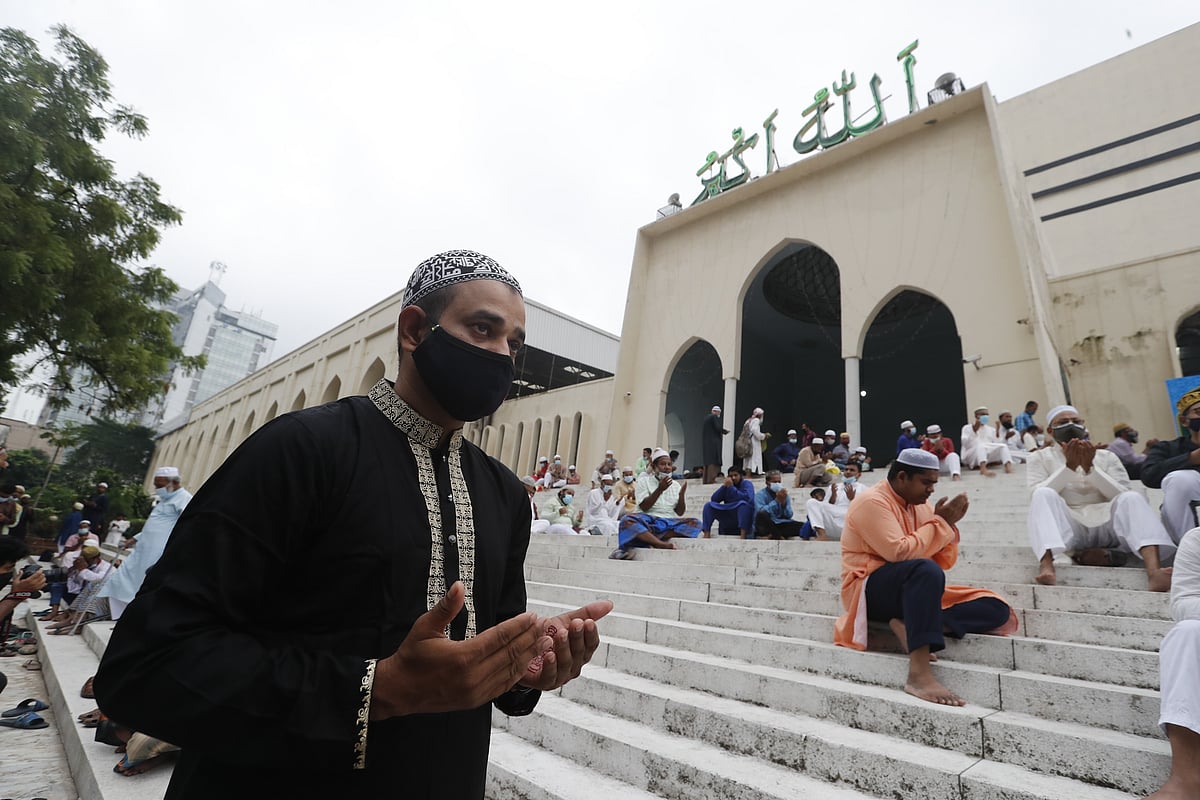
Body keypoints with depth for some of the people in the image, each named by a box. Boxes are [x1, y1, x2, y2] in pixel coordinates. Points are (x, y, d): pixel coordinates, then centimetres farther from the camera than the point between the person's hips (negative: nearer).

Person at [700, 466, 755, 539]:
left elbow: (748, 498, -23)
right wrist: (724, 486, -9)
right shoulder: (726, 485, 11)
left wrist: (731, 487, -19)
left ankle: (743, 537, -42)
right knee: (708, 505, -9)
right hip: (728, 520, 5)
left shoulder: (747, 484, -1)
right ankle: (706, 536, -22)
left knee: (743, 503, -34)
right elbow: (713, 499, -1)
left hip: (744, 515, -5)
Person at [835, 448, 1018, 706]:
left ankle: (912, 626, -24)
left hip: (912, 591, 8)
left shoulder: (919, 505, 12)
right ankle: (919, 673, -42)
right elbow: (900, 553, -24)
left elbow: (944, 562, 12)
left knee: (997, 609, -4)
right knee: (925, 570, -38)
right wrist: (940, 522, -14)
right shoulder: (872, 502, -12)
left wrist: (949, 523, -4)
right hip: (871, 590, -8)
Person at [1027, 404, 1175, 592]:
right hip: (1067, 530, -2)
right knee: (1044, 495, -30)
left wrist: (1090, 468, -9)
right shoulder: (1040, 457, 13)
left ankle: (1154, 571, -46)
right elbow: (1036, 497, -5)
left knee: (1132, 498, -24)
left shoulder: (1106, 457, 19)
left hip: (1105, 526, 3)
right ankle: (1047, 565, -53)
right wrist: (1068, 467, -12)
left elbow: (1123, 495, 3)